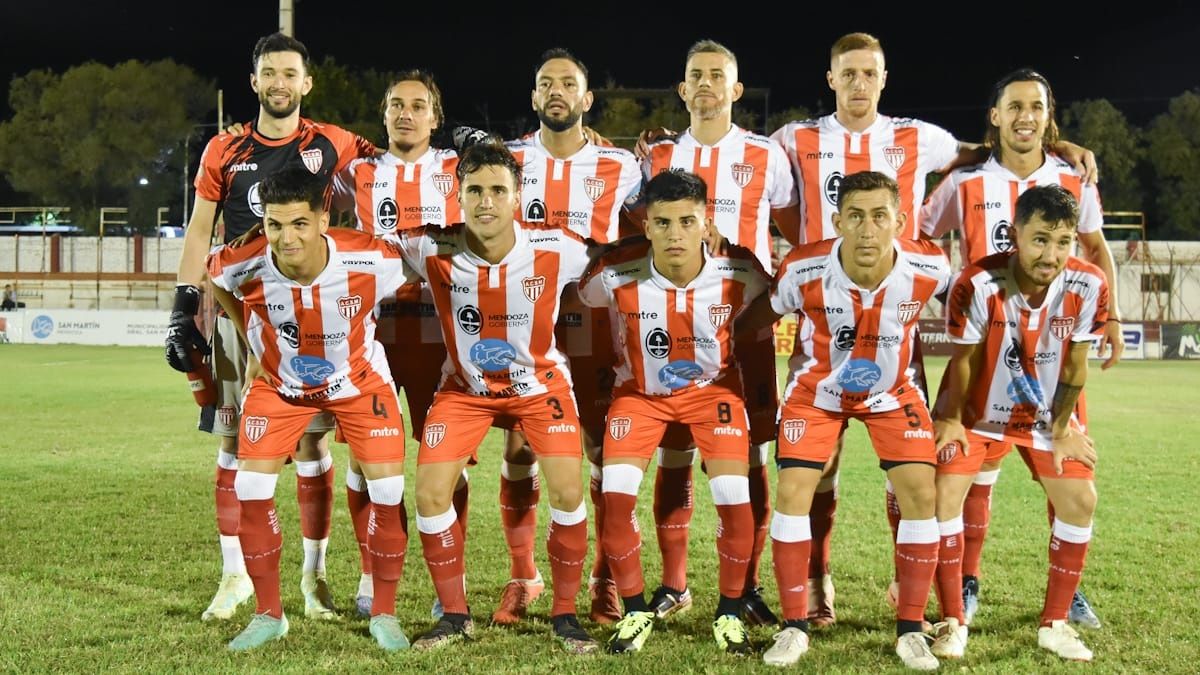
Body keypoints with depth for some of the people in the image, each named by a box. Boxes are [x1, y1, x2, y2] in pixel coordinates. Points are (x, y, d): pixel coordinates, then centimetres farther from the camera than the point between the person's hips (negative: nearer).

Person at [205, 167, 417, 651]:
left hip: (359, 380, -1)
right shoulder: (243, 265, -28)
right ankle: (269, 614, 12)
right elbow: (213, 277, -1)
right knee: (250, 488, -8)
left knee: (388, 489, -11)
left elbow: (419, 283, -7)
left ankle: (384, 614, 10)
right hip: (279, 382, 1)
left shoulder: (373, 260, -32)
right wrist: (253, 345, 2)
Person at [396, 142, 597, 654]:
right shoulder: (432, 250, -24)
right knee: (430, 495, -6)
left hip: (539, 381, -1)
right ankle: (455, 616, 13)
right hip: (464, 385, 1)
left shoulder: (556, 250, -24)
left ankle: (565, 616, 11)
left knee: (568, 494, -10)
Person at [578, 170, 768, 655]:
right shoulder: (616, 277, -26)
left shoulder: (739, 273, -22)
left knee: (734, 498, -14)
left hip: (713, 388, 0)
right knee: (616, 494, -15)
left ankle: (730, 611, 11)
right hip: (640, 391, 0)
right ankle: (636, 610, 8)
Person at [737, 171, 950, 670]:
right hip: (817, 389, -1)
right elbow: (757, 319, -7)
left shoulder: (929, 268, -26)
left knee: (920, 492, -11)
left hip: (893, 391, 1)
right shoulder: (803, 270, -28)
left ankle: (910, 630, 5)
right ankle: (794, 627, 4)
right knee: (793, 491, -11)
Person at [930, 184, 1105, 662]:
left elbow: (1076, 364, -9)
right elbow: (964, 359, -16)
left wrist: (1061, 428, -2)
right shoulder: (978, 283, -31)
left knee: (1080, 500, -4)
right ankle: (953, 622, 1)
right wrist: (951, 421, -8)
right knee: (945, 492, -14)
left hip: (1046, 412, 3)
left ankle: (1054, 624, 13)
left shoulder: (1088, 285, -23)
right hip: (978, 408, -2)